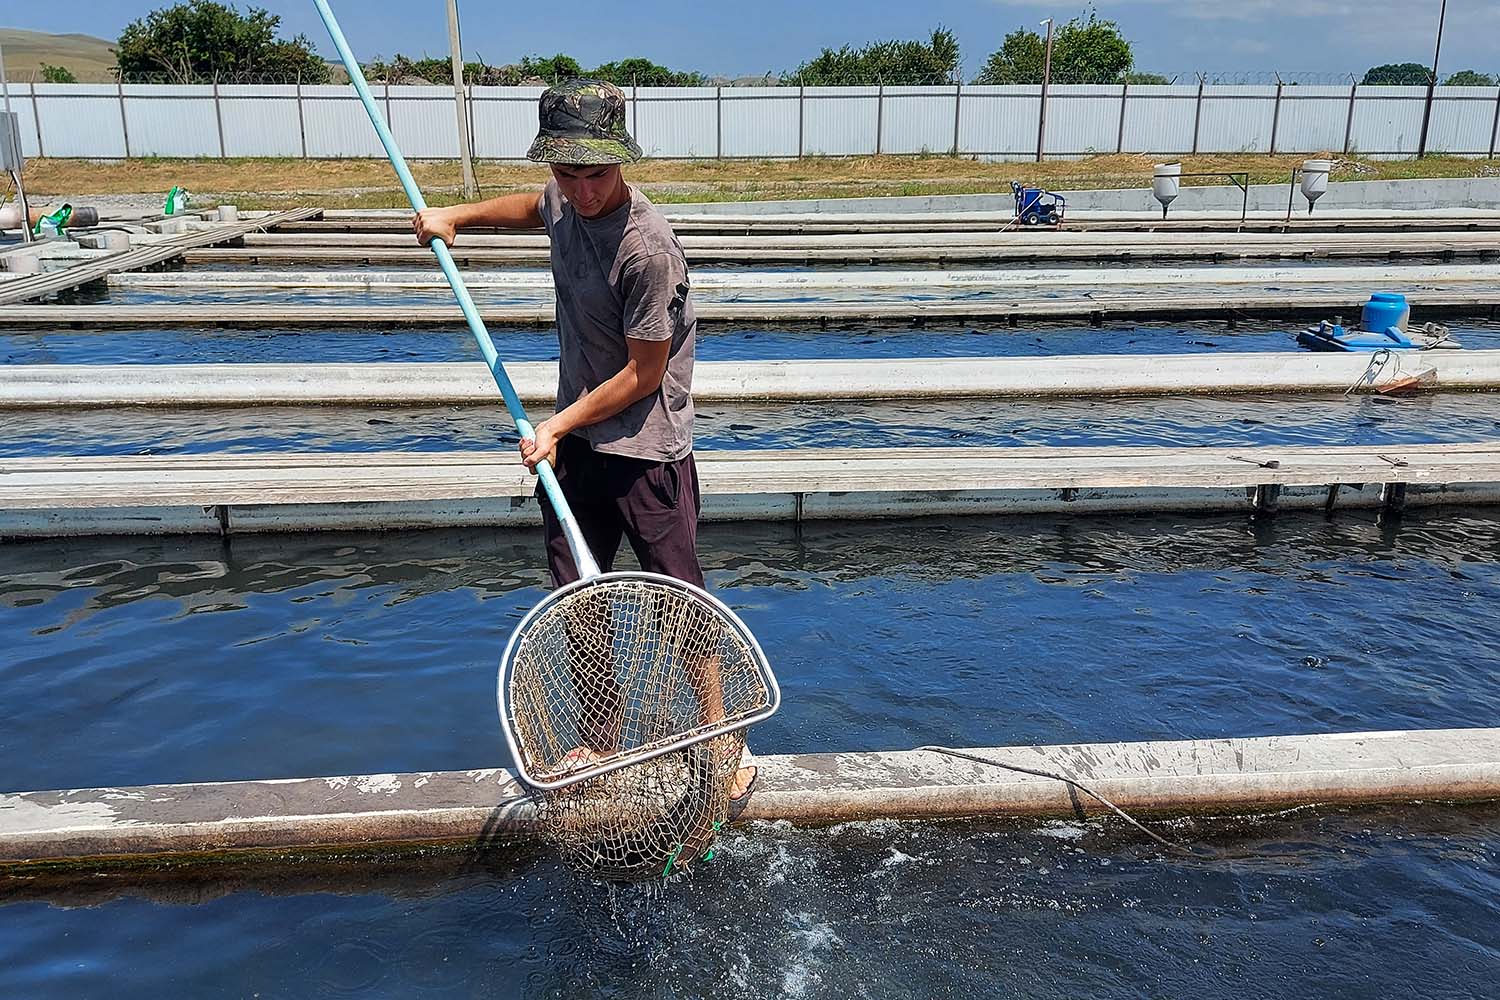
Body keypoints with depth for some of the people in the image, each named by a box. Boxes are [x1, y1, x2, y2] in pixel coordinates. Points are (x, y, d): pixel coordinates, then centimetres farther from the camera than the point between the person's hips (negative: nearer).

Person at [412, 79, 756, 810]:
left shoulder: (647, 249, -24)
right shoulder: (564, 201, 0)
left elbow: (644, 374, -18)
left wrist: (558, 425, -12)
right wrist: (457, 217, 20)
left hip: (644, 449, -8)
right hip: (575, 439, 8)